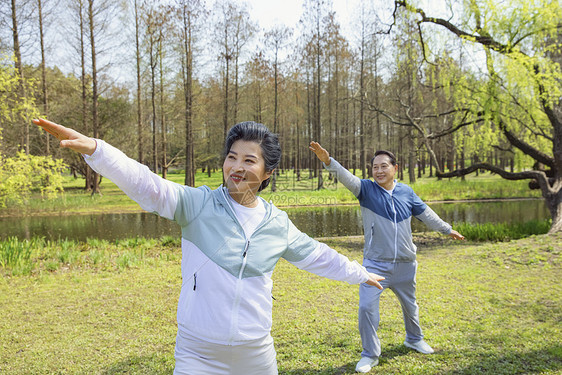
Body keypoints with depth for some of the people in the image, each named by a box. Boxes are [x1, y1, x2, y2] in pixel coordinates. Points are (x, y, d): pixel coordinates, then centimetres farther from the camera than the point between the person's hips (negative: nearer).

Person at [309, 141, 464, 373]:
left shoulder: (406, 192, 1)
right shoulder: (366, 189, -8)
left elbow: (426, 214, 15)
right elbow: (346, 177, -27)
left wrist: (447, 229, 25)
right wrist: (327, 160, -45)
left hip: (405, 264, 3)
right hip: (375, 264, -3)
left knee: (410, 305, 21)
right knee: (367, 308, -9)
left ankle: (414, 339, 49)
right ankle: (370, 355, 12)